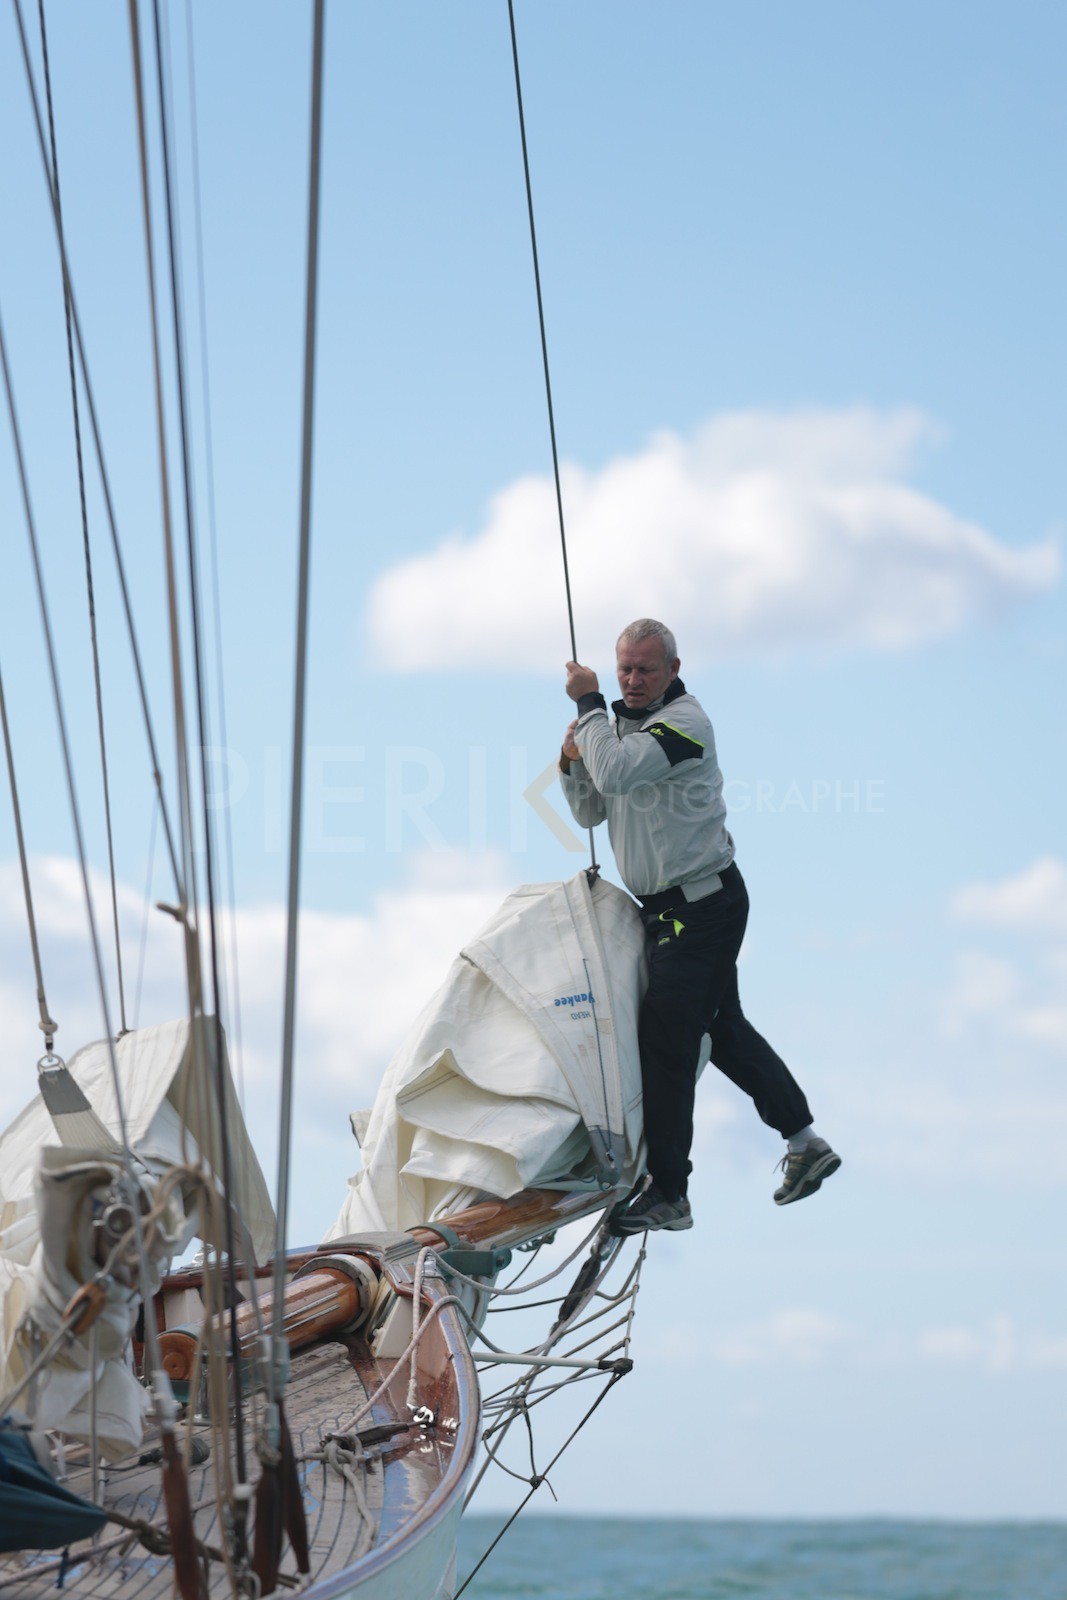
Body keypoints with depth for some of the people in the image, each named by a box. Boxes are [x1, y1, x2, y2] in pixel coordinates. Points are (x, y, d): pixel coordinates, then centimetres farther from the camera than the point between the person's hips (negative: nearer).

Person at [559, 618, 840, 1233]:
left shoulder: (685, 723, -18)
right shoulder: (621, 723, 11)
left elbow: (616, 772, -34)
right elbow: (591, 812, 14)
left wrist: (588, 703, -22)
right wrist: (574, 762, -5)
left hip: (704, 905, -10)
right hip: (668, 907, 10)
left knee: (665, 1040, -10)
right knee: (723, 1027, 17)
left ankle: (668, 1194, -5)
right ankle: (807, 1145, 28)